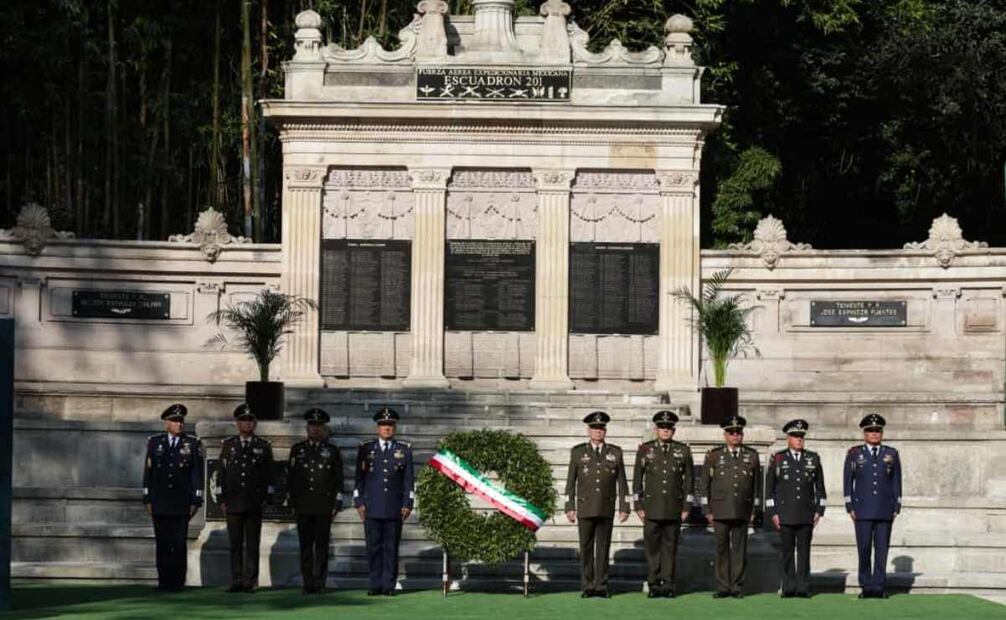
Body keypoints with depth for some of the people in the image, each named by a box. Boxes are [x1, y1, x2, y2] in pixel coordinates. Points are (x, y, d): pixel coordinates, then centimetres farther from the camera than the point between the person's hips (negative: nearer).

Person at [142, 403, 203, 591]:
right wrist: (147, 498, 4)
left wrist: (196, 500, -2)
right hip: (160, 503, 1)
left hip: (182, 503, -1)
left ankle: (177, 582, 1)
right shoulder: (154, 442, 8)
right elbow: (148, 472, 8)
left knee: (180, 545, -3)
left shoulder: (192, 444, 5)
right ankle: (164, 581, 9)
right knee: (163, 544, 4)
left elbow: (197, 474, 4)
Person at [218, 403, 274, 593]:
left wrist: (266, 499, -1)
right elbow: (222, 473, 9)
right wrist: (222, 499, 3)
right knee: (235, 544, 1)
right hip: (233, 502, 1)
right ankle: (236, 581, 4)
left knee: (252, 545, -1)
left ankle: (250, 581, 1)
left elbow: (268, 476, 6)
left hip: (255, 504, -1)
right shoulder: (228, 445, 10)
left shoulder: (264, 447, 7)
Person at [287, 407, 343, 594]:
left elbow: (338, 480, 6)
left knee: (322, 545, -1)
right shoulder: (297, 450, 11)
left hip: (324, 506, -1)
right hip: (303, 506, 1)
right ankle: (307, 583, 4)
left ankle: (320, 583, 1)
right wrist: (292, 502, 4)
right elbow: (291, 478, 11)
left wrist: (337, 504, -1)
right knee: (305, 545, 1)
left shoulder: (332, 451, 7)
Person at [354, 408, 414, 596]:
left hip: (395, 508, 0)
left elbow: (409, 479, 8)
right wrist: (359, 502, 1)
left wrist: (408, 504, 2)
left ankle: (389, 585, 4)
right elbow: (359, 477, 8)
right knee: (374, 547, -1)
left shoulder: (404, 450, 9)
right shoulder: (366, 448, 8)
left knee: (391, 547, 0)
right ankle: (374, 585, 4)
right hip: (372, 507, 0)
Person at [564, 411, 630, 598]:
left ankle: (601, 586, 6)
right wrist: (569, 507, -2)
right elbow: (571, 482, 4)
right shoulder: (578, 452, 4)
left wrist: (624, 507, 1)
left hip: (607, 510, 1)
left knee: (603, 548, 2)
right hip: (585, 509, -1)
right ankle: (588, 587, 5)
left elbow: (621, 482, 7)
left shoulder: (615, 453, 6)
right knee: (586, 548, 0)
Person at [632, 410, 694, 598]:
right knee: (652, 547, -1)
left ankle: (668, 584, 7)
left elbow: (689, 480, 8)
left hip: (674, 509, 0)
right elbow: (637, 479, 6)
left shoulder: (683, 451, 6)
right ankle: (654, 584, 3)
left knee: (670, 546, 2)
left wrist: (687, 506, 2)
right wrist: (638, 506, 1)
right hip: (652, 508, 0)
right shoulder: (645, 450, 5)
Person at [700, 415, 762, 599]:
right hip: (720, 511, -1)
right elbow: (705, 484, 5)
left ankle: (737, 586, 6)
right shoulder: (714, 455, 5)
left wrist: (755, 509, 6)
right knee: (722, 548, 1)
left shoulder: (752, 455, 9)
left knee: (739, 548, 1)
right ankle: (723, 587, 5)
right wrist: (707, 510, 0)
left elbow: (757, 485, 11)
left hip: (742, 511, 1)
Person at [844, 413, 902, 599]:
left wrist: (896, 507, 3)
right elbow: (847, 481, 6)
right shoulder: (854, 454, 6)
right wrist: (850, 507, -1)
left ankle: (879, 587, 1)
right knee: (864, 549, -3)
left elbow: (897, 481, 9)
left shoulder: (891, 454, 9)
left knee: (882, 549, -1)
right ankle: (866, 587, 2)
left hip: (885, 511, 1)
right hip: (863, 510, -1)